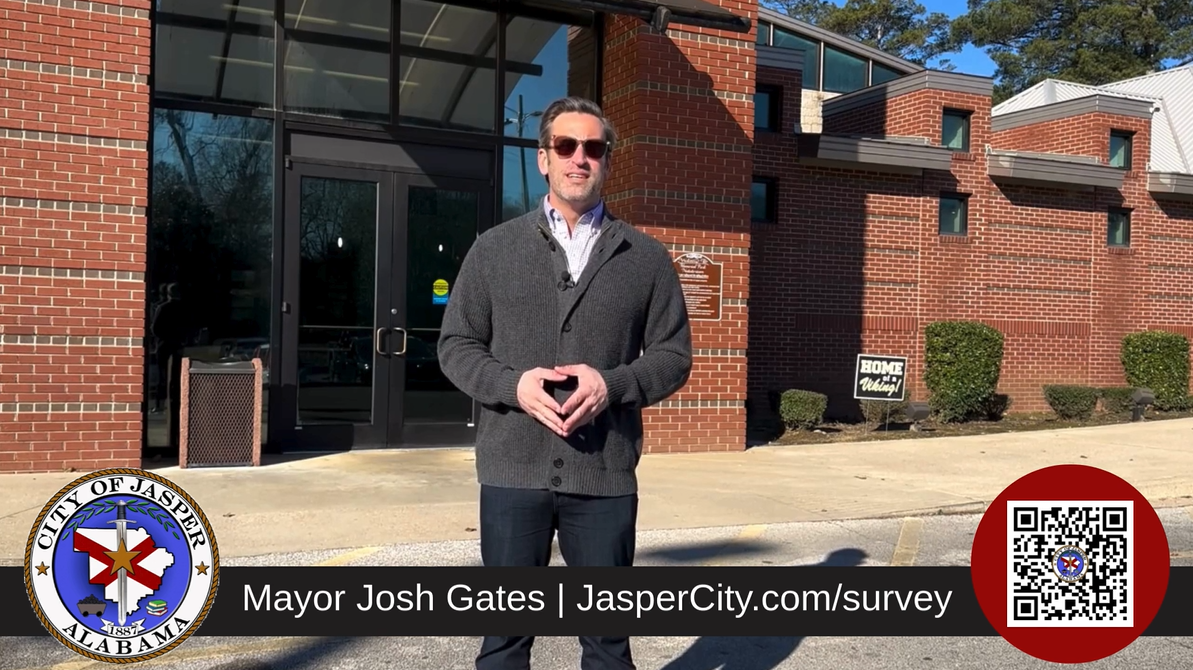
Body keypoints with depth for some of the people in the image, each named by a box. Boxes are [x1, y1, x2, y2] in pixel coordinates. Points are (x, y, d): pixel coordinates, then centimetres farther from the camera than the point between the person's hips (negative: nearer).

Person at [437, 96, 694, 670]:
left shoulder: (647, 257, 6)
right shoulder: (494, 248, 7)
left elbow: (673, 355, 6)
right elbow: (456, 345, 6)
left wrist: (612, 385, -13)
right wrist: (512, 385, -13)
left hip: (605, 474, 0)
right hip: (513, 470, 0)